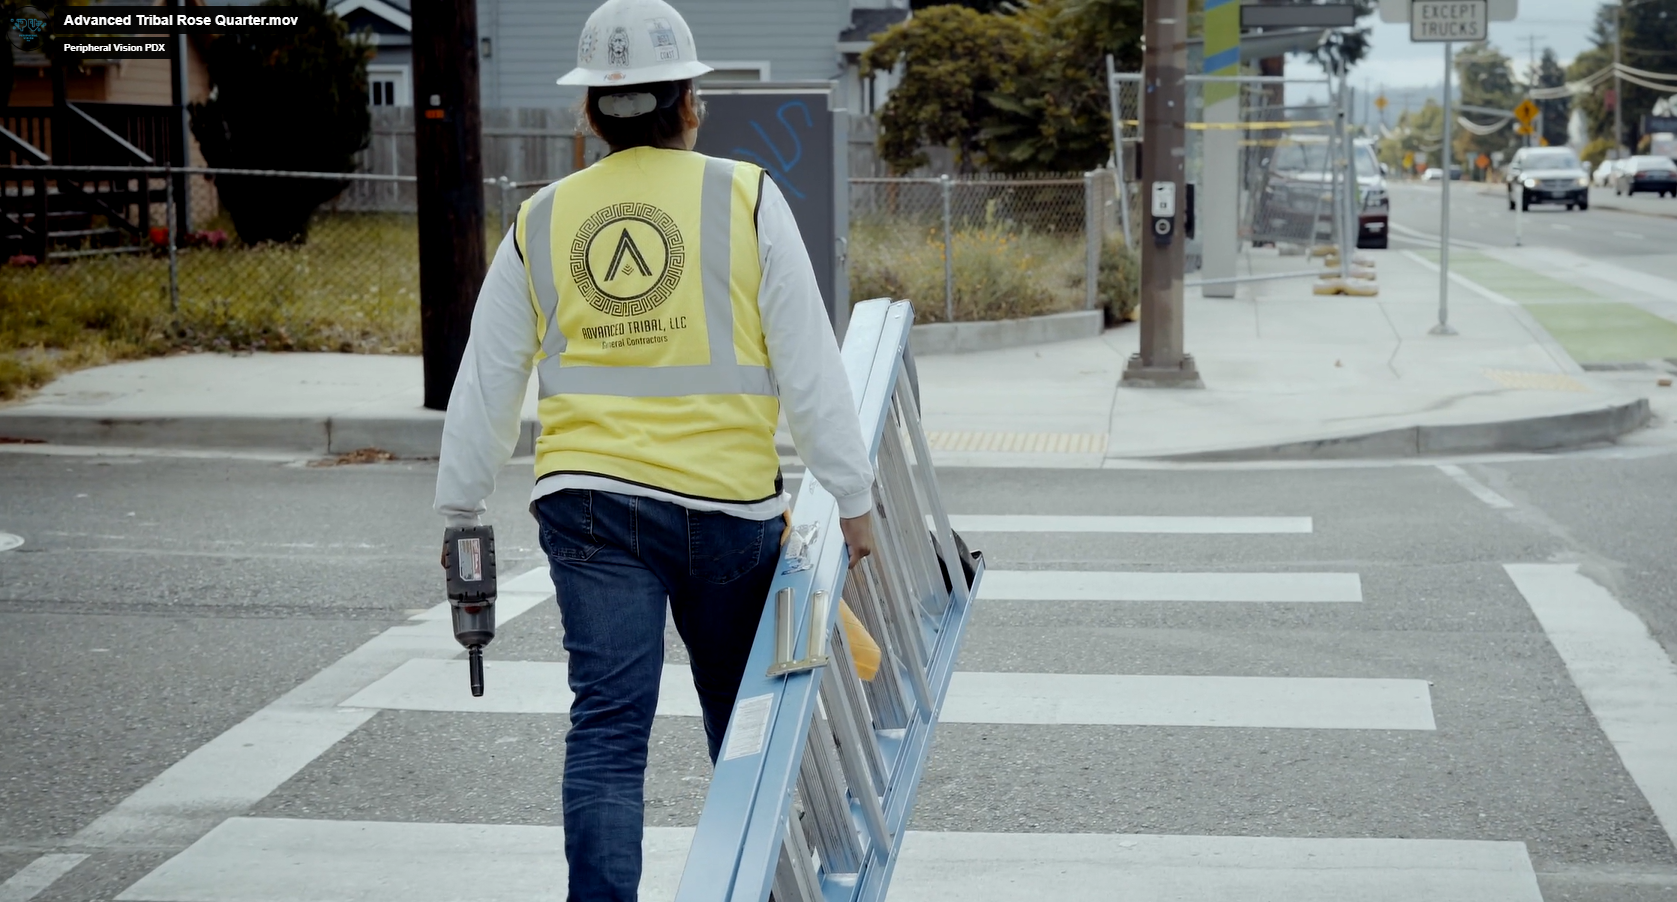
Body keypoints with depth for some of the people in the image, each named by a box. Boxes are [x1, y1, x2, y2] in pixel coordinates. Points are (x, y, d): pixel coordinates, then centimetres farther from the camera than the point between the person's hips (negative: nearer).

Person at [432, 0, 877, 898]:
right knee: (744, 720, 17)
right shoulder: (746, 200, -1)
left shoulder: (541, 222, 7)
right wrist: (853, 496, 1)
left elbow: (485, 386, 11)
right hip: (727, 503, -1)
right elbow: (809, 369, -4)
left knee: (606, 728, 0)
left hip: (589, 503, 1)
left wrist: (459, 510, 20)